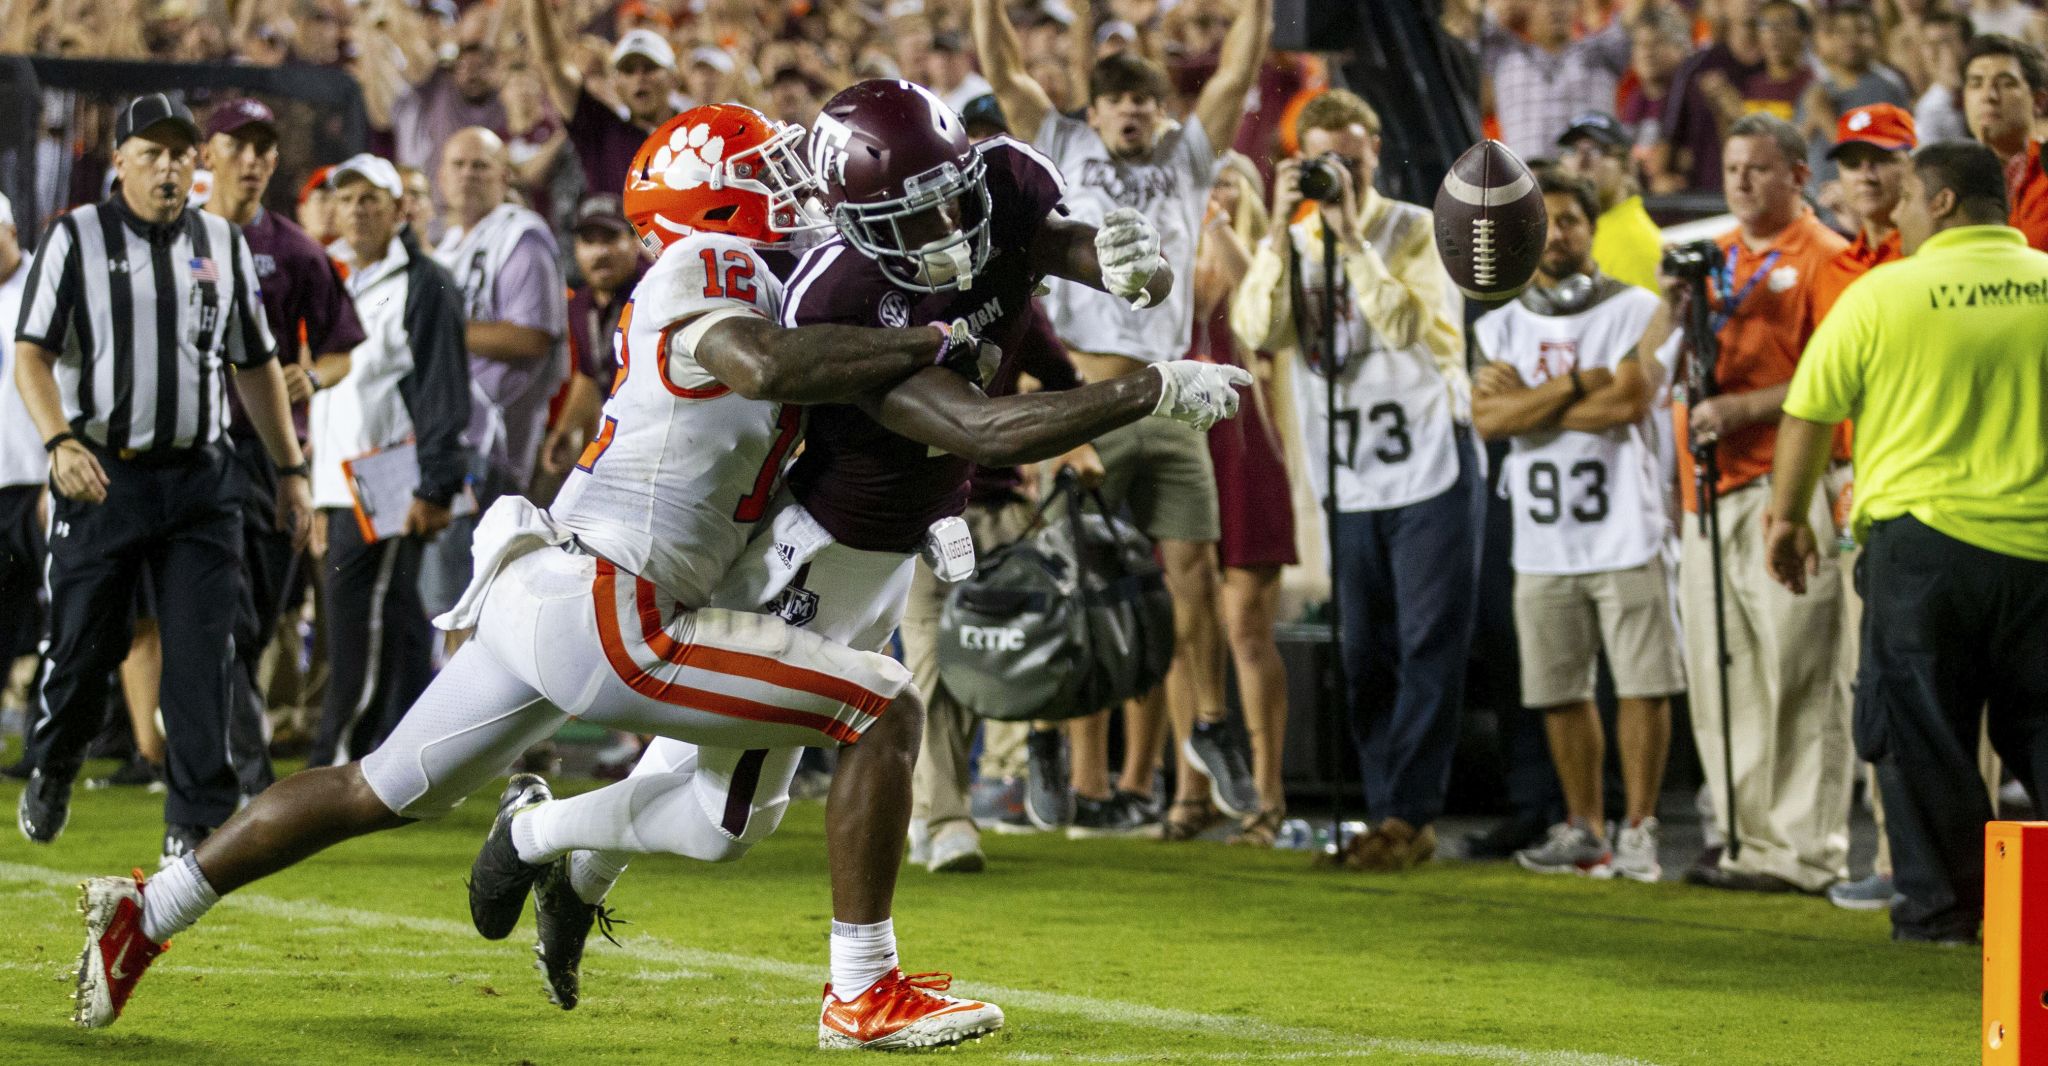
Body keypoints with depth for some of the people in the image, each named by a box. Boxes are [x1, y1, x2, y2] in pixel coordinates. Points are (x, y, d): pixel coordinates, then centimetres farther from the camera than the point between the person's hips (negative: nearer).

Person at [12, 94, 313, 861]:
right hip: (102, 473, -2)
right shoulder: (76, 238, 0)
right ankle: (52, 770, 31)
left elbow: (255, 365, 18)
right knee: (84, 645, 2)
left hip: (198, 477, 2)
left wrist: (290, 469, 15)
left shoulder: (224, 245, 11)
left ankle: (197, 824, -2)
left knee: (201, 654, -5)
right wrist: (60, 442, -23)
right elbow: (31, 355, -7)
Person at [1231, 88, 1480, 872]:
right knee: (1365, 654, 5)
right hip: (1347, 479, 4)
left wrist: (1352, 238, -21)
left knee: (1429, 646, -6)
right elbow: (1257, 331, -10)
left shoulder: (1414, 231, -3)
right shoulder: (1288, 244, 8)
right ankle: (1390, 815, 10)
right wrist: (1282, 229, -15)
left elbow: (1410, 327, -19)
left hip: (1431, 462, -4)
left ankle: (1407, 813, -6)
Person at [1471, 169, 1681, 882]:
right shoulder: (1501, 324, 11)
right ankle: (1584, 828, 18)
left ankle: (1638, 830, 2)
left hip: (1624, 534, -4)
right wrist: (1578, 383, -10)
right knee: (1560, 690, 8)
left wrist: (1527, 404, -5)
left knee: (1642, 685, -6)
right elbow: (1488, 419, -3)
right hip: (1543, 543, 4)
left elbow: (1627, 403, -14)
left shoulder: (1634, 310, 0)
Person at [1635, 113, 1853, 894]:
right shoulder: (1714, 256, 19)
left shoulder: (1822, 258, -2)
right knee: (1719, 675, 8)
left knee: (1795, 673, -9)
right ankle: (1749, 838, 14)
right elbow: (1653, 365, 17)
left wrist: (1741, 408, -17)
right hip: (1709, 487, 7)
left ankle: (1807, 850, -8)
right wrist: (1674, 304, -2)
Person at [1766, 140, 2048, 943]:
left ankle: (1942, 906, 5)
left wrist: (1787, 515, 16)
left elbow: (1808, 412, 3)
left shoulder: (1882, 294, -3)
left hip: (1922, 532, -2)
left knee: (1921, 731, 6)